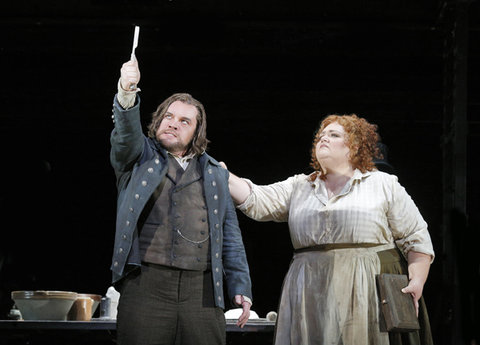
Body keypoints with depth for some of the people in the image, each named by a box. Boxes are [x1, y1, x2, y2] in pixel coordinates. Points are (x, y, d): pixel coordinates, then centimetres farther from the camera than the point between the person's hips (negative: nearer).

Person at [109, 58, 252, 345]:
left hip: (201, 287, 2)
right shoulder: (139, 156, 14)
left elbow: (230, 235, 17)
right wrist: (127, 95, -30)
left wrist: (241, 287, 8)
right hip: (146, 284, -2)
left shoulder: (215, 173, 20)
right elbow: (126, 130, -9)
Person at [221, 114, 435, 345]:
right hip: (313, 295, 3)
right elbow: (256, 201, 5)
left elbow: (416, 238, 6)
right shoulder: (298, 187, 17)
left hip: (368, 293, -3)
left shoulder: (384, 185, 8)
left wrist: (417, 282, -6)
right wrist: (225, 177, -9)